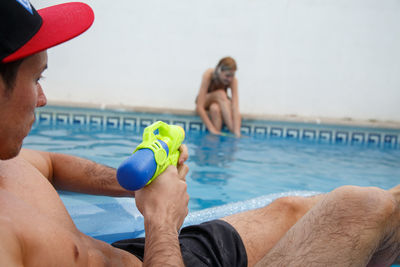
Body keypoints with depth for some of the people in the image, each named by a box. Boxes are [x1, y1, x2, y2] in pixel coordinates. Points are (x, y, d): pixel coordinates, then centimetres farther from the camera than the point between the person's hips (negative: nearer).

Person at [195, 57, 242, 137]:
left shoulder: (233, 80, -26)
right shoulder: (208, 75, -32)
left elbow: (235, 107, -34)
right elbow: (199, 107, -36)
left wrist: (237, 132, -47)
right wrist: (211, 128, -42)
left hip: (221, 104, 2)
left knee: (215, 108, -35)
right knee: (220, 94, -34)